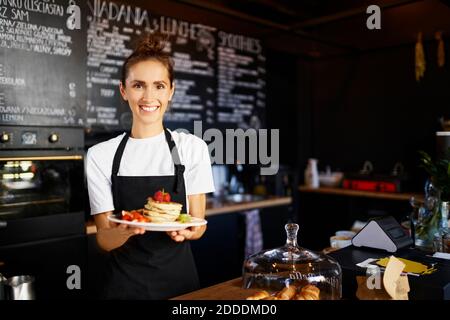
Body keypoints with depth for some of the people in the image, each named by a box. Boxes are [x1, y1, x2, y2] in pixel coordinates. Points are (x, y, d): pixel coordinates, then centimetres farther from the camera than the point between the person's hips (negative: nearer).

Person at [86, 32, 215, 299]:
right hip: (124, 281, 0)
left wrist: (184, 230, -24)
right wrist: (125, 230, -27)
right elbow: (104, 240, -6)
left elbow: (198, 226, -3)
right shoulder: (100, 156, -7)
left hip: (179, 277, 1)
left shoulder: (193, 147, -7)